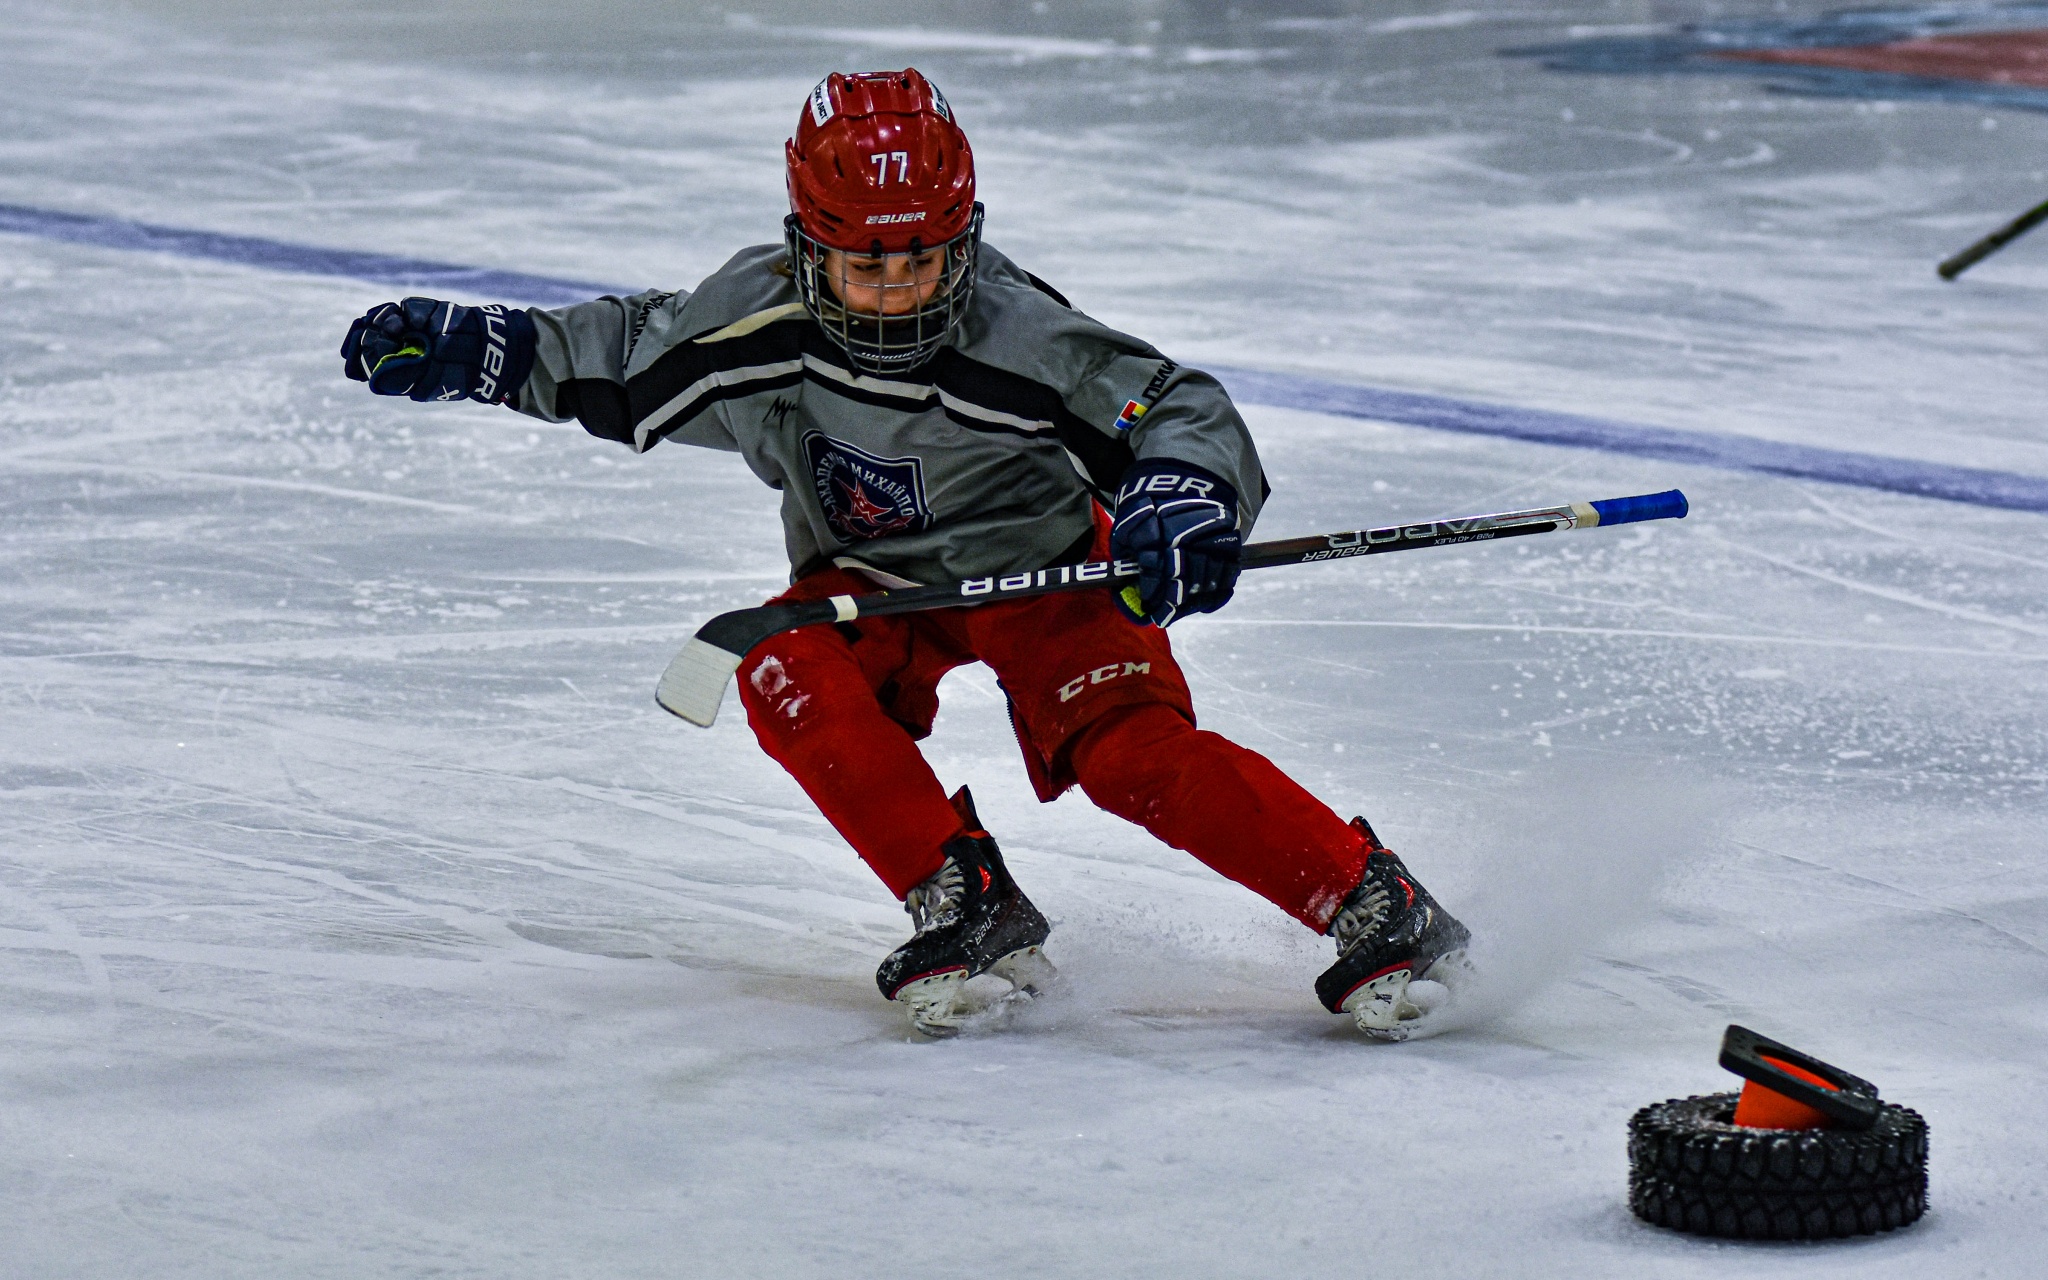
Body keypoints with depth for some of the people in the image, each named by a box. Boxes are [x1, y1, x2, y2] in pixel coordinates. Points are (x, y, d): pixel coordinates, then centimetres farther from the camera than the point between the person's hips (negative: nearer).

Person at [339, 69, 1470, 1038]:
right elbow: (620, 357, 0)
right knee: (786, 676, -28)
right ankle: (970, 907, -18)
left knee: (1132, 751, -26)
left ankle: (1377, 910, -14)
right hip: (868, 579, 4)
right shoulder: (763, 317, -19)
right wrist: (472, 350, -7)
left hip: (1032, 562, -4)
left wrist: (1183, 493, -48)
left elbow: (1185, 409, -27)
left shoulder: (1017, 336, -29)